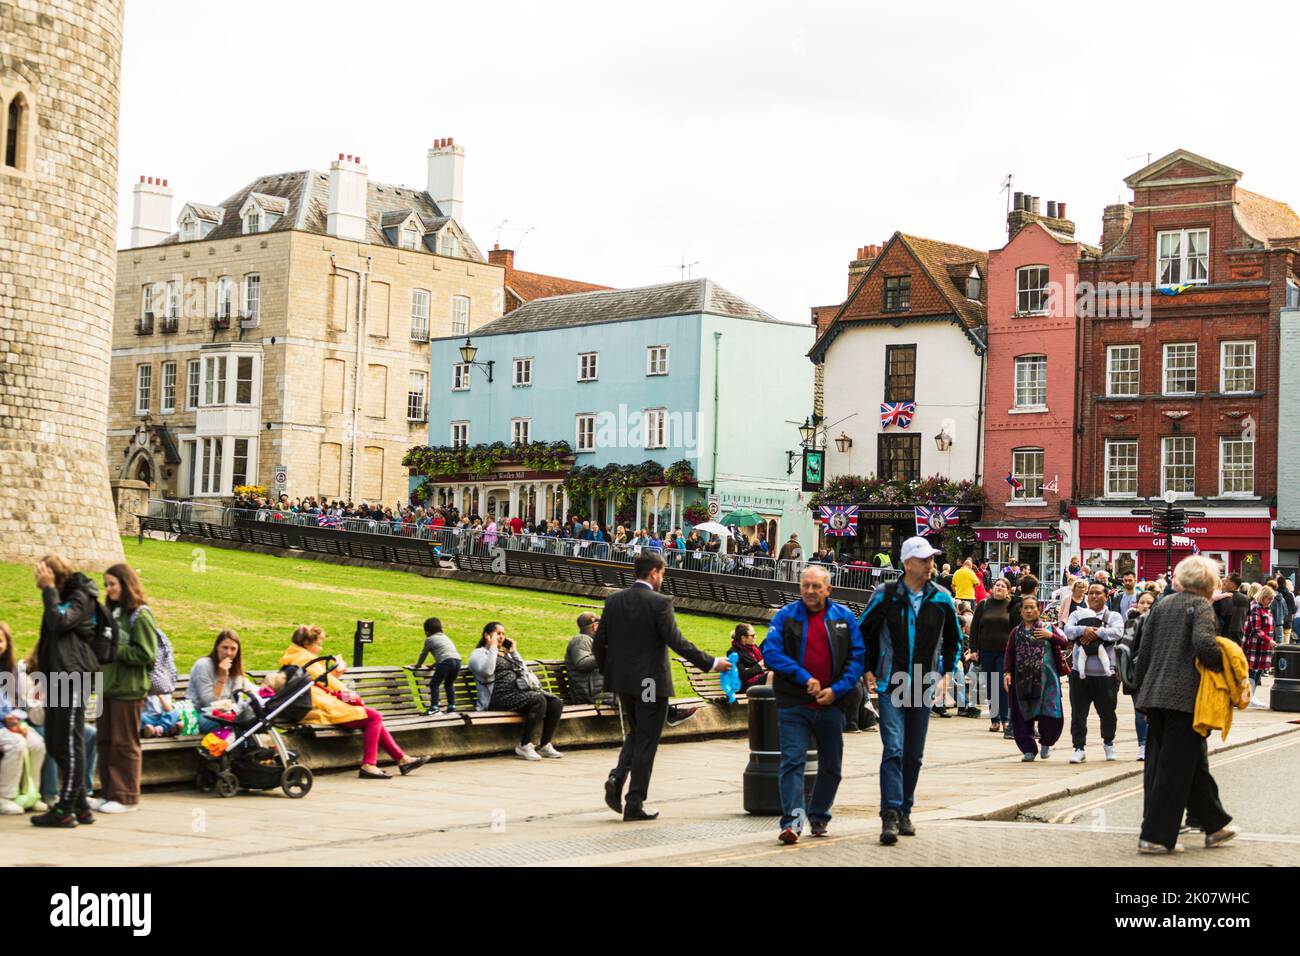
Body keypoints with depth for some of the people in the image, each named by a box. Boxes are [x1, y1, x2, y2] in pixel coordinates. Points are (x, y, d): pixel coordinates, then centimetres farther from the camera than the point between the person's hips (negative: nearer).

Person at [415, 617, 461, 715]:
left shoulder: (429, 639, 12)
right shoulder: (445, 637, 33)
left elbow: (423, 653, 20)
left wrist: (418, 664, 37)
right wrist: (434, 665, 50)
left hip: (446, 662, -7)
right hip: (457, 660, 7)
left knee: (434, 684, -2)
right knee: (449, 684, 23)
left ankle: (434, 707, -12)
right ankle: (452, 706, 19)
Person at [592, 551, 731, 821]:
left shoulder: (613, 601, 3)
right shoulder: (659, 603, -14)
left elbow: (599, 644, 5)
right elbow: (676, 641, -18)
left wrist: (608, 673, 20)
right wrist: (710, 663, -10)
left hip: (623, 681, 6)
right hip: (651, 683, -6)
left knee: (635, 734, 22)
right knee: (646, 741, 4)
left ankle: (617, 777, -1)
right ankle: (635, 804, 6)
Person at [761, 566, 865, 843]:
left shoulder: (844, 617, 4)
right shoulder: (786, 616, 0)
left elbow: (858, 656, 1)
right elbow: (771, 652, -8)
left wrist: (837, 690, -11)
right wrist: (804, 678, -17)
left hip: (831, 704, 2)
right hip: (793, 704, -2)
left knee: (830, 766, 11)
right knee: (792, 761, -12)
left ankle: (819, 817, 27)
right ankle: (792, 821, -17)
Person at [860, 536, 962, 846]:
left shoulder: (942, 600, 3)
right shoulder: (885, 595, -5)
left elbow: (953, 639, 19)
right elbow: (864, 631, 8)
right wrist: (869, 669, 3)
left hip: (923, 689, 3)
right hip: (891, 686, -3)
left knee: (914, 755, 10)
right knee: (893, 749, -15)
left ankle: (904, 813, 22)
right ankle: (889, 816, -18)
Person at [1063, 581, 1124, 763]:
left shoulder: (1113, 616, 8)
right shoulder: (1078, 614, 12)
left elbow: (1117, 632, -11)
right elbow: (1068, 630, -4)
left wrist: (1096, 632, -17)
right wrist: (1084, 630, -21)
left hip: (1105, 673, -1)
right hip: (1080, 672, 1)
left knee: (1107, 712, 11)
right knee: (1078, 713, -2)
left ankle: (1108, 743, 32)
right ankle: (1079, 748, 3)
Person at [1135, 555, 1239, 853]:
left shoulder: (1161, 605, 14)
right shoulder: (1201, 606, -6)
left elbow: (1144, 652, 13)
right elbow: (1203, 642, -24)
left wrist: (1144, 690, 19)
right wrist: (1224, 665, -8)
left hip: (1155, 694, 7)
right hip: (1185, 696, -7)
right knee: (1175, 766, -2)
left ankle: (1214, 824, 21)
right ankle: (1155, 835, -2)